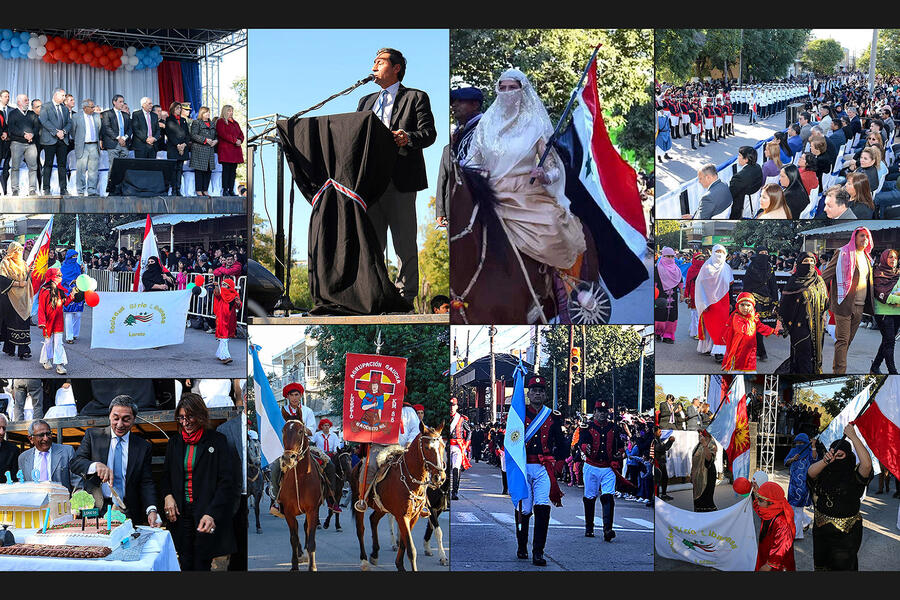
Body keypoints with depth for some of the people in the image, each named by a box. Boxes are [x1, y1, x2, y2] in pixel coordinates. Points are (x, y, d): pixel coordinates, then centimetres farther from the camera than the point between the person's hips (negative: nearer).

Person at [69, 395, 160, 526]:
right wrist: (96, 465, -21)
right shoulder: (93, 435, 9)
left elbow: (146, 483, 6)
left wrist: (151, 510, -12)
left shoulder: (144, 447, 10)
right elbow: (74, 463, 1)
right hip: (95, 511, 0)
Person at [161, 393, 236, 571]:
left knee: (202, 565, -4)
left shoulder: (217, 440, -3)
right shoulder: (174, 442, 12)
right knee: (185, 565, 1)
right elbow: (166, 476, 21)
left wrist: (211, 514, -20)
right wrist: (167, 495, -2)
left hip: (206, 516, -4)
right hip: (181, 513, 4)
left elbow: (226, 481, -8)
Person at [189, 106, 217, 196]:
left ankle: (205, 190, 11)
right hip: (199, 150, -6)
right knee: (199, 170, -6)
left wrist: (216, 141, 1)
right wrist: (205, 140, -17)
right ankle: (199, 190, -2)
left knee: (208, 170, 4)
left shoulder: (212, 124, 19)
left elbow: (216, 135, 24)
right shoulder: (196, 123, -1)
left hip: (210, 150, 6)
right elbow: (194, 135, -11)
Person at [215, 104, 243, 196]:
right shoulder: (221, 122, 1)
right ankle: (225, 190, -9)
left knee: (233, 170, 4)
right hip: (225, 149, -7)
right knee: (226, 169, -9)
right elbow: (223, 134, -13)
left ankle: (231, 190, 6)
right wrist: (235, 140, -17)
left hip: (235, 150, 7)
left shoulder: (235, 123, 23)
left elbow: (241, 134, 18)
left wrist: (240, 140, -5)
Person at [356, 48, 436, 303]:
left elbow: (429, 133, -7)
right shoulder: (366, 101, 23)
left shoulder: (416, 98, 5)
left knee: (404, 241, -1)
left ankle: (406, 293, 6)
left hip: (400, 179, -5)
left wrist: (407, 137, -27)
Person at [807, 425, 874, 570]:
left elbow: (867, 464, -32)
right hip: (821, 530, 4)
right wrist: (825, 461, -48)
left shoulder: (855, 475, -11)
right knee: (821, 565, 19)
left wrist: (853, 437, -35)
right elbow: (811, 472, -26)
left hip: (846, 533, -4)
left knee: (841, 566, 4)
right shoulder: (824, 473, -3)